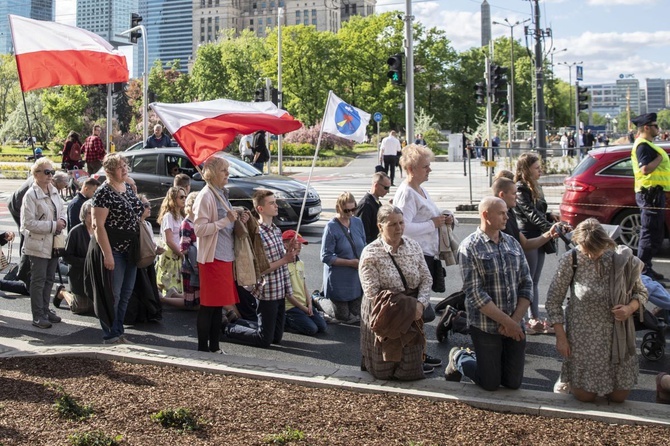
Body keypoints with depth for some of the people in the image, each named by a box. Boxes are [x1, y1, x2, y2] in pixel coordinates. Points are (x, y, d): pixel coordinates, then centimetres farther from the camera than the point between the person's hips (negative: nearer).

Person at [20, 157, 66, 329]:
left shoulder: (54, 191, 7)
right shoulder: (31, 195, -15)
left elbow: (62, 209, 21)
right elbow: (28, 223, -19)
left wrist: (62, 221, -2)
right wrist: (53, 225, -20)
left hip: (53, 243, 7)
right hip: (38, 245, -7)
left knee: (49, 279, 14)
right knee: (38, 281, -1)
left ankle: (45, 310, 26)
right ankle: (38, 316, 6)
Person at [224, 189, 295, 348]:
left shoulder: (276, 230, 8)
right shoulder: (257, 234, -18)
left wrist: (289, 251, -1)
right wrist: (285, 260, -20)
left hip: (280, 291, 8)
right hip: (267, 293, -8)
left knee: (277, 337, 17)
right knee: (265, 340, 2)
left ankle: (237, 322, 31)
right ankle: (230, 328, 21)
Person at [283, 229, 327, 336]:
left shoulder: (300, 263, 10)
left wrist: (309, 304, -1)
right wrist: (303, 308, -11)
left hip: (305, 304, 7)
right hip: (290, 306, -7)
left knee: (322, 327, -4)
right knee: (311, 329, -19)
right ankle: (286, 320, 3)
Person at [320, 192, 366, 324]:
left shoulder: (358, 222, 2)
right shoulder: (331, 227, -15)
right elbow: (326, 257, -15)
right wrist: (351, 262, -18)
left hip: (356, 278, 6)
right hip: (339, 280, -6)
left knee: (357, 316, 15)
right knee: (343, 316, 5)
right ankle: (318, 300, 28)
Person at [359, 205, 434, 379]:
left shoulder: (413, 246, 1)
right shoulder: (370, 254, -15)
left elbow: (426, 279, 3)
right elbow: (372, 294, -17)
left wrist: (420, 303, -15)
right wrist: (403, 309, -19)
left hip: (411, 316, 4)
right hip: (383, 318, -4)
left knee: (411, 372, 4)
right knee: (384, 372, 4)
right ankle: (368, 358, 36)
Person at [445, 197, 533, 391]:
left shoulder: (513, 243, 6)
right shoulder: (469, 247, -11)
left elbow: (526, 284, 5)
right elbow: (475, 294, -17)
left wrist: (516, 319, -8)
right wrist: (507, 322, -18)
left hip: (515, 325, 5)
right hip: (485, 326, -5)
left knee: (514, 382, 9)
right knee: (490, 384, 3)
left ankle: (478, 358, 35)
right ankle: (459, 358, 30)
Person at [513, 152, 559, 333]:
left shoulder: (535, 187, 14)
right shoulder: (520, 189, -14)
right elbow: (531, 214, -24)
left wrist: (550, 215, 3)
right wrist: (550, 227, -34)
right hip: (527, 239, -9)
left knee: (534, 281, 12)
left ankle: (535, 318, 17)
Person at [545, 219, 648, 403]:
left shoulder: (622, 259, -10)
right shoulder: (570, 260, -14)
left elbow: (641, 292, 7)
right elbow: (553, 301, -6)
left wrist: (630, 308, -15)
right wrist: (560, 337, -9)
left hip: (617, 337, 2)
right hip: (583, 337, -2)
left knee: (618, 397, 11)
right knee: (585, 396, 5)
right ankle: (568, 375, 37)